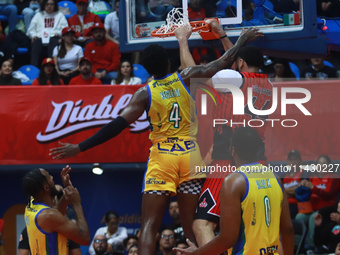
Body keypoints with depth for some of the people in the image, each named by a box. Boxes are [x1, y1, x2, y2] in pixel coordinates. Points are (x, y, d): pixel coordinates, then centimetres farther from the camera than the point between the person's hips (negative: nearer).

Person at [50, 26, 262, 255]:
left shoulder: (145, 94, -1)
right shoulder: (187, 79, 3)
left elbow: (118, 125, -7)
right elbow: (224, 62, 11)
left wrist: (80, 148, -5)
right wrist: (242, 39, 28)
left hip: (161, 157, -2)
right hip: (191, 156, 2)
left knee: (149, 225, -4)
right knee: (191, 225, 9)